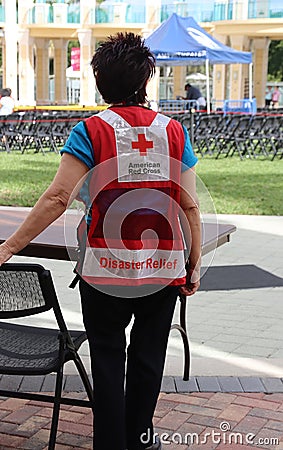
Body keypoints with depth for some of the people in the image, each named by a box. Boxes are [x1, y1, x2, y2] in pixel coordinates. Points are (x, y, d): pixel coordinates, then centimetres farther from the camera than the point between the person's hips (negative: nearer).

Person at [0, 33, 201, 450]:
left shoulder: (90, 132, -7)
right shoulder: (173, 131, 0)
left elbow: (57, 198, -15)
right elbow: (190, 205, -1)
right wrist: (194, 264, 8)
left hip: (105, 269, -2)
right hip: (164, 268, 3)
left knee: (108, 359, 13)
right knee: (148, 356, 18)